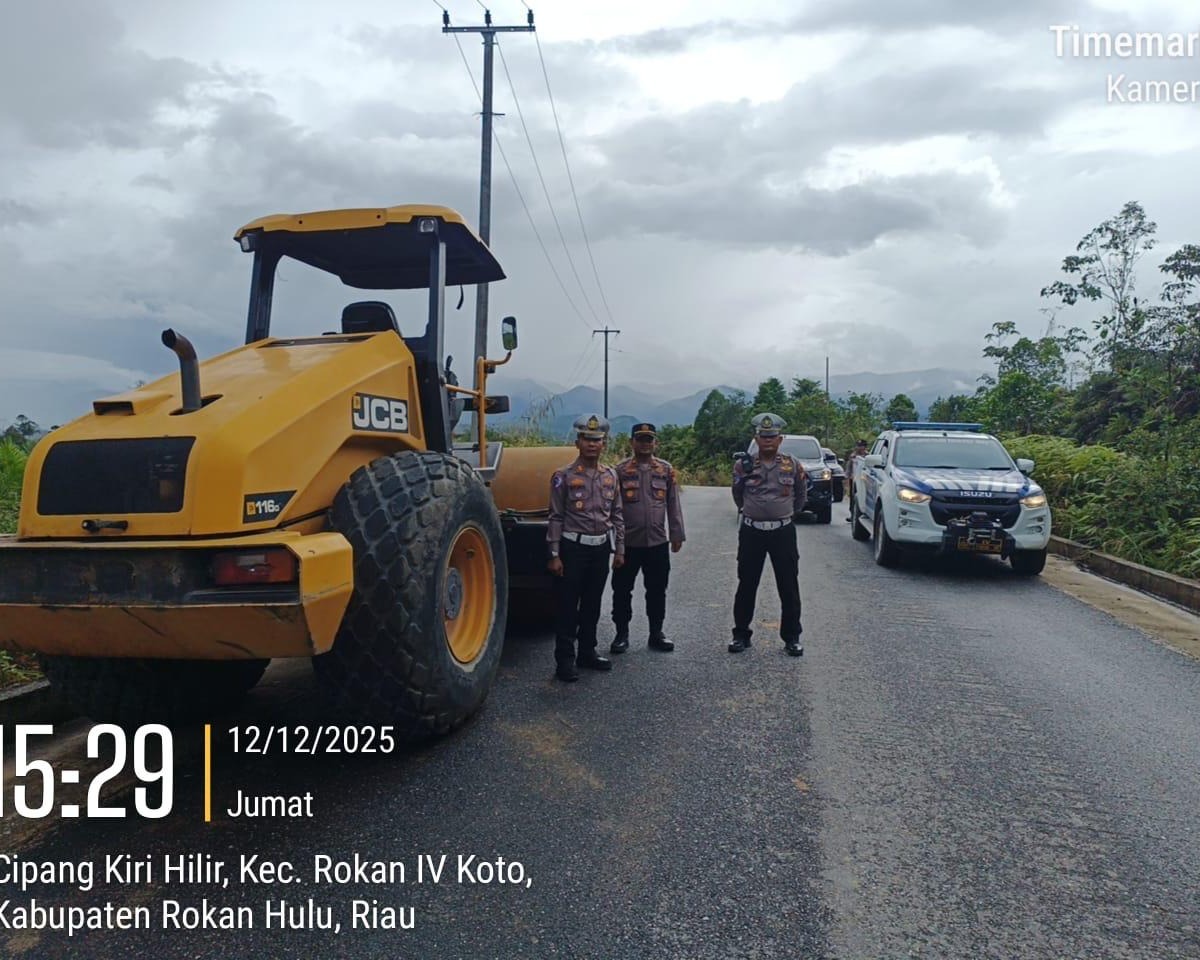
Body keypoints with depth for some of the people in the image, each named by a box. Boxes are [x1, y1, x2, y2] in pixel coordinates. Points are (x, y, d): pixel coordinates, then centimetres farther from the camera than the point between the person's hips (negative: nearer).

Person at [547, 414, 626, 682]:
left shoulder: (610, 475, 6)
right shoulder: (564, 476, -7)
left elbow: (616, 516, 11)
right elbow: (556, 517, -7)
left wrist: (619, 549, 9)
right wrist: (554, 555, -11)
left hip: (601, 548, 5)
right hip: (573, 548, -5)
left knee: (592, 604, 15)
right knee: (567, 606, 2)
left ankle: (587, 653, 28)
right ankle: (565, 660, 10)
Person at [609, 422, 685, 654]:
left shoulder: (666, 470, 6)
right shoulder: (620, 470, 0)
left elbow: (673, 505, 8)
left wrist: (677, 534, 4)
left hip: (658, 542, 2)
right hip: (627, 543, -2)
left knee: (657, 591, 10)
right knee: (622, 590, 5)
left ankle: (656, 633, 24)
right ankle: (622, 634, 19)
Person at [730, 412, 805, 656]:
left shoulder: (793, 465, 1)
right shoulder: (743, 465, -1)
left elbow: (800, 495, 15)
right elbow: (738, 497, 13)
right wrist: (752, 512, 10)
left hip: (783, 532, 0)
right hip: (751, 532, 0)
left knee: (789, 587, 4)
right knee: (746, 585, 7)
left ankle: (792, 637, 16)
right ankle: (741, 634, 19)